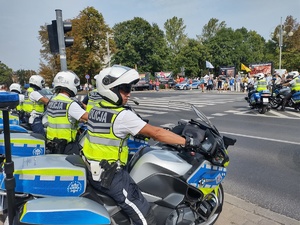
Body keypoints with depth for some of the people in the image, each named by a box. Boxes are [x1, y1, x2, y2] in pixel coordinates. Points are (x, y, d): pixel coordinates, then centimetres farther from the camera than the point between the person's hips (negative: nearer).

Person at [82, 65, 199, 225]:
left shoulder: (95, 110, 5)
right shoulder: (123, 115, -20)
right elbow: (156, 133, -22)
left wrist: (140, 128, 23)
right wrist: (187, 142, -16)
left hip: (92, 171, 9)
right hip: (111, 175, -9)